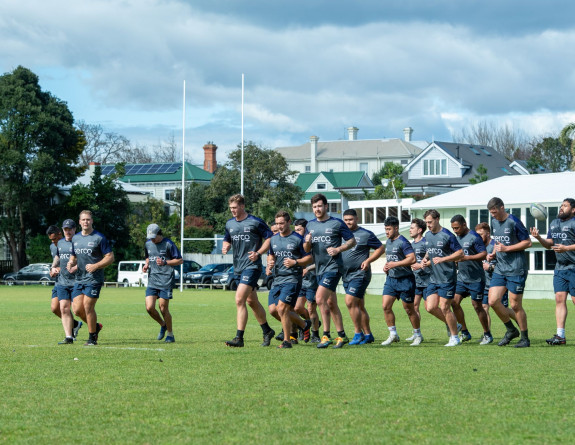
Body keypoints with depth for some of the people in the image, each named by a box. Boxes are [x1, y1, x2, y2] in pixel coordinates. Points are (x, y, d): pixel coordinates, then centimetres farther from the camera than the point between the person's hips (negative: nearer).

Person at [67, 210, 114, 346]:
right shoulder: (75, 238, 13)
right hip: (79, 278, 6)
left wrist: (95, 266, -18)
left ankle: (92, 338, 3)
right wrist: (71, 263, 1)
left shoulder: (99, 238, -6)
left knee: (88, 306, -10)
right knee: (77, 309, -2)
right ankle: (95, 326, 23)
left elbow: (110, 257, -6)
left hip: (94, 279, -6)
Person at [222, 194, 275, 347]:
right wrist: (225, 247, 2)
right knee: (252, 301, 16)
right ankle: (267, 331, 32)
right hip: (238, 267, 8)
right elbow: (227, 241, 25)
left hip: (252, 266, -8)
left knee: (239, 300, -18)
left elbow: (269, 238, -4)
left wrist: (258, 253, -15)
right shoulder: (229, 224, 12)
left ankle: (239, 338, -19)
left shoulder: (255, 222, -8)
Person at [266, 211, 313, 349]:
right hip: (277, 279, 7)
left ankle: (287, 341, -4)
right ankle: (304, 324, 20)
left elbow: (309, 258, -2)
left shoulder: (298, 239, -5)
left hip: (292, 279, -7)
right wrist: (270, 262, 6)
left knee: (282, 307, -17)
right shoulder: (274, 239, 14)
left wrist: (295, 262, -17)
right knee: (273, 309, 0)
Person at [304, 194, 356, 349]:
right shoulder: (310, 225, 12)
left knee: (320, 298, -19)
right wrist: (307, 242, -8)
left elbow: (352, 241, 0)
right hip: (319, 268, 7)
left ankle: (326, 335, -14)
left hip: (333, 266, -7)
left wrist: (338, 249, -14)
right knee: (331, 303, 10)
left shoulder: (337, 223, -4)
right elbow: (306, 249, 14)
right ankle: (341, 335, 18)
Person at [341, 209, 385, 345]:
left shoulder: (366, 234, -4)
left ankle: (358, 334, -10)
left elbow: (381, 248, -1)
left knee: (350, 302, -17)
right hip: (346, 275, 7)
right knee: (359, 306, 10)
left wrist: (368, 261, -12)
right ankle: (368, 335, 17)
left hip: (360, 274, -7)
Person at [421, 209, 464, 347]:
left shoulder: (447, 235, -11)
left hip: (447, 278, -7)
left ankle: (455, 338, 6)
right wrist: (426, 260, 5)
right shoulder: (428, 235, 11)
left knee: (444, 308, -6)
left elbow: (460, 253, -12)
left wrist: (442, 259, -19)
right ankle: (451, 324, 23)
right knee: (430, 307, 0)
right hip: (433, 278, 7)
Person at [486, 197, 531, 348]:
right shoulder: (494, 222, 11)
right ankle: (511, 330, 15)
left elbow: (528, 242, -9)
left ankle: (525, 338, 11)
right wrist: (493, 254, 6)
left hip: (516, 269, -7)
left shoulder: (514, 222, -11)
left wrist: (506, 248, -16)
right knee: (493, 301, -4)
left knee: (515, 305, -3)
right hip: (500, 268, 7)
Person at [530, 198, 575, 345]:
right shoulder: (554, 223, 16)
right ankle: (560, 335, -2)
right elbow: (549, 244, 21)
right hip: (560, 267, 7)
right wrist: (538, 238, 3)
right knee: (560, 299, 0)